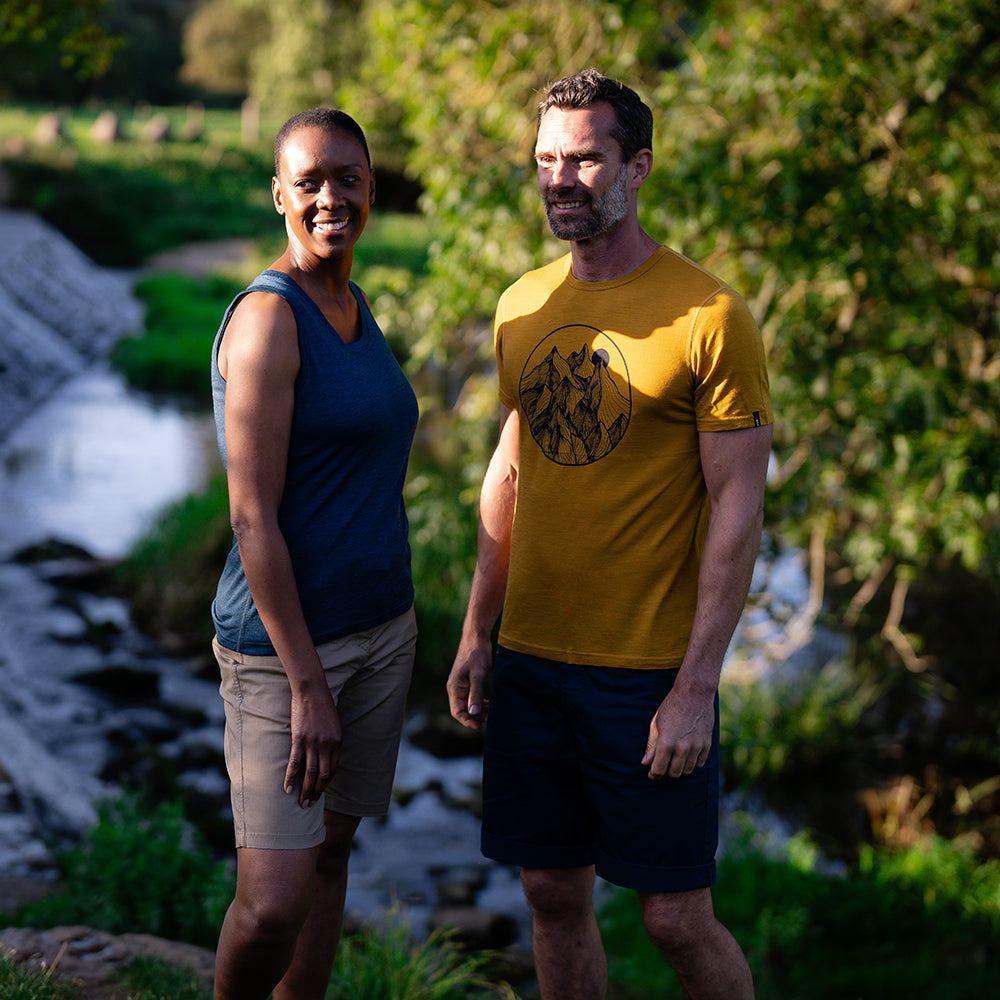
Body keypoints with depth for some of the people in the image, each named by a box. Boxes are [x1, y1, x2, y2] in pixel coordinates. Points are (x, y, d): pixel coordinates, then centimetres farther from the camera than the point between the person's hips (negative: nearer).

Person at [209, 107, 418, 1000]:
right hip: (282, 639, -8)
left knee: (330, 856, 13)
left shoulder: (356, 307, 11)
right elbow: (253, 518, -19)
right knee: (275, 901, -9)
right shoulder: (268, 319, -15)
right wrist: (307, 685, -19)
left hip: (380, 629, 8)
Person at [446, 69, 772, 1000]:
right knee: (554, 893, 13)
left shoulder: (709, 318, -11)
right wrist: (476, 634, 12)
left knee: (675, 916, 1)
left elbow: (738, 508, -11)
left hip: (650, 672, -5)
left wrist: (698, 686, -14)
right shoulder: (522, 305, 7)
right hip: (530, 661, 5)